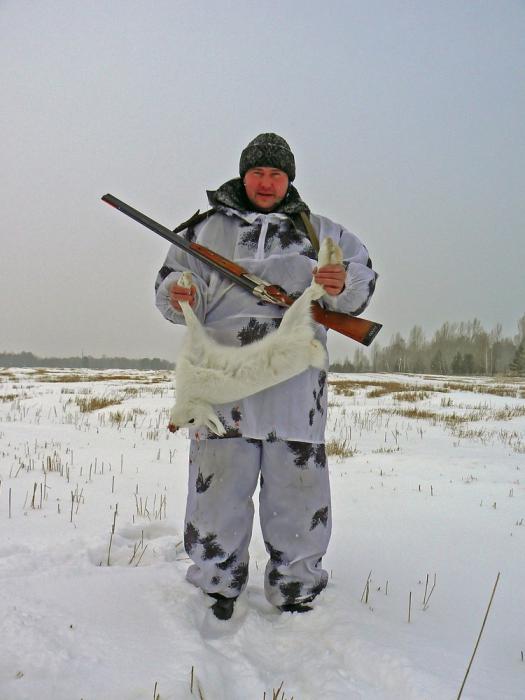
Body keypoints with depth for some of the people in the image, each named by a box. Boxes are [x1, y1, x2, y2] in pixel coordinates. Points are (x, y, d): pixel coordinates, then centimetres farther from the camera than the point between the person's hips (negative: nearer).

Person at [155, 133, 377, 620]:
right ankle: (217, 587, 22)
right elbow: (171, 280, 16)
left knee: (297, 485, 3)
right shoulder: (207, 229, 17)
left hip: (295, 375, 0)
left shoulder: (317, 231, 18)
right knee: (218, 485, 3)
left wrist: (342, 286, -13)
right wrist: (179, 294, -8)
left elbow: (362, 280, 11)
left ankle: (295, 591, 20)